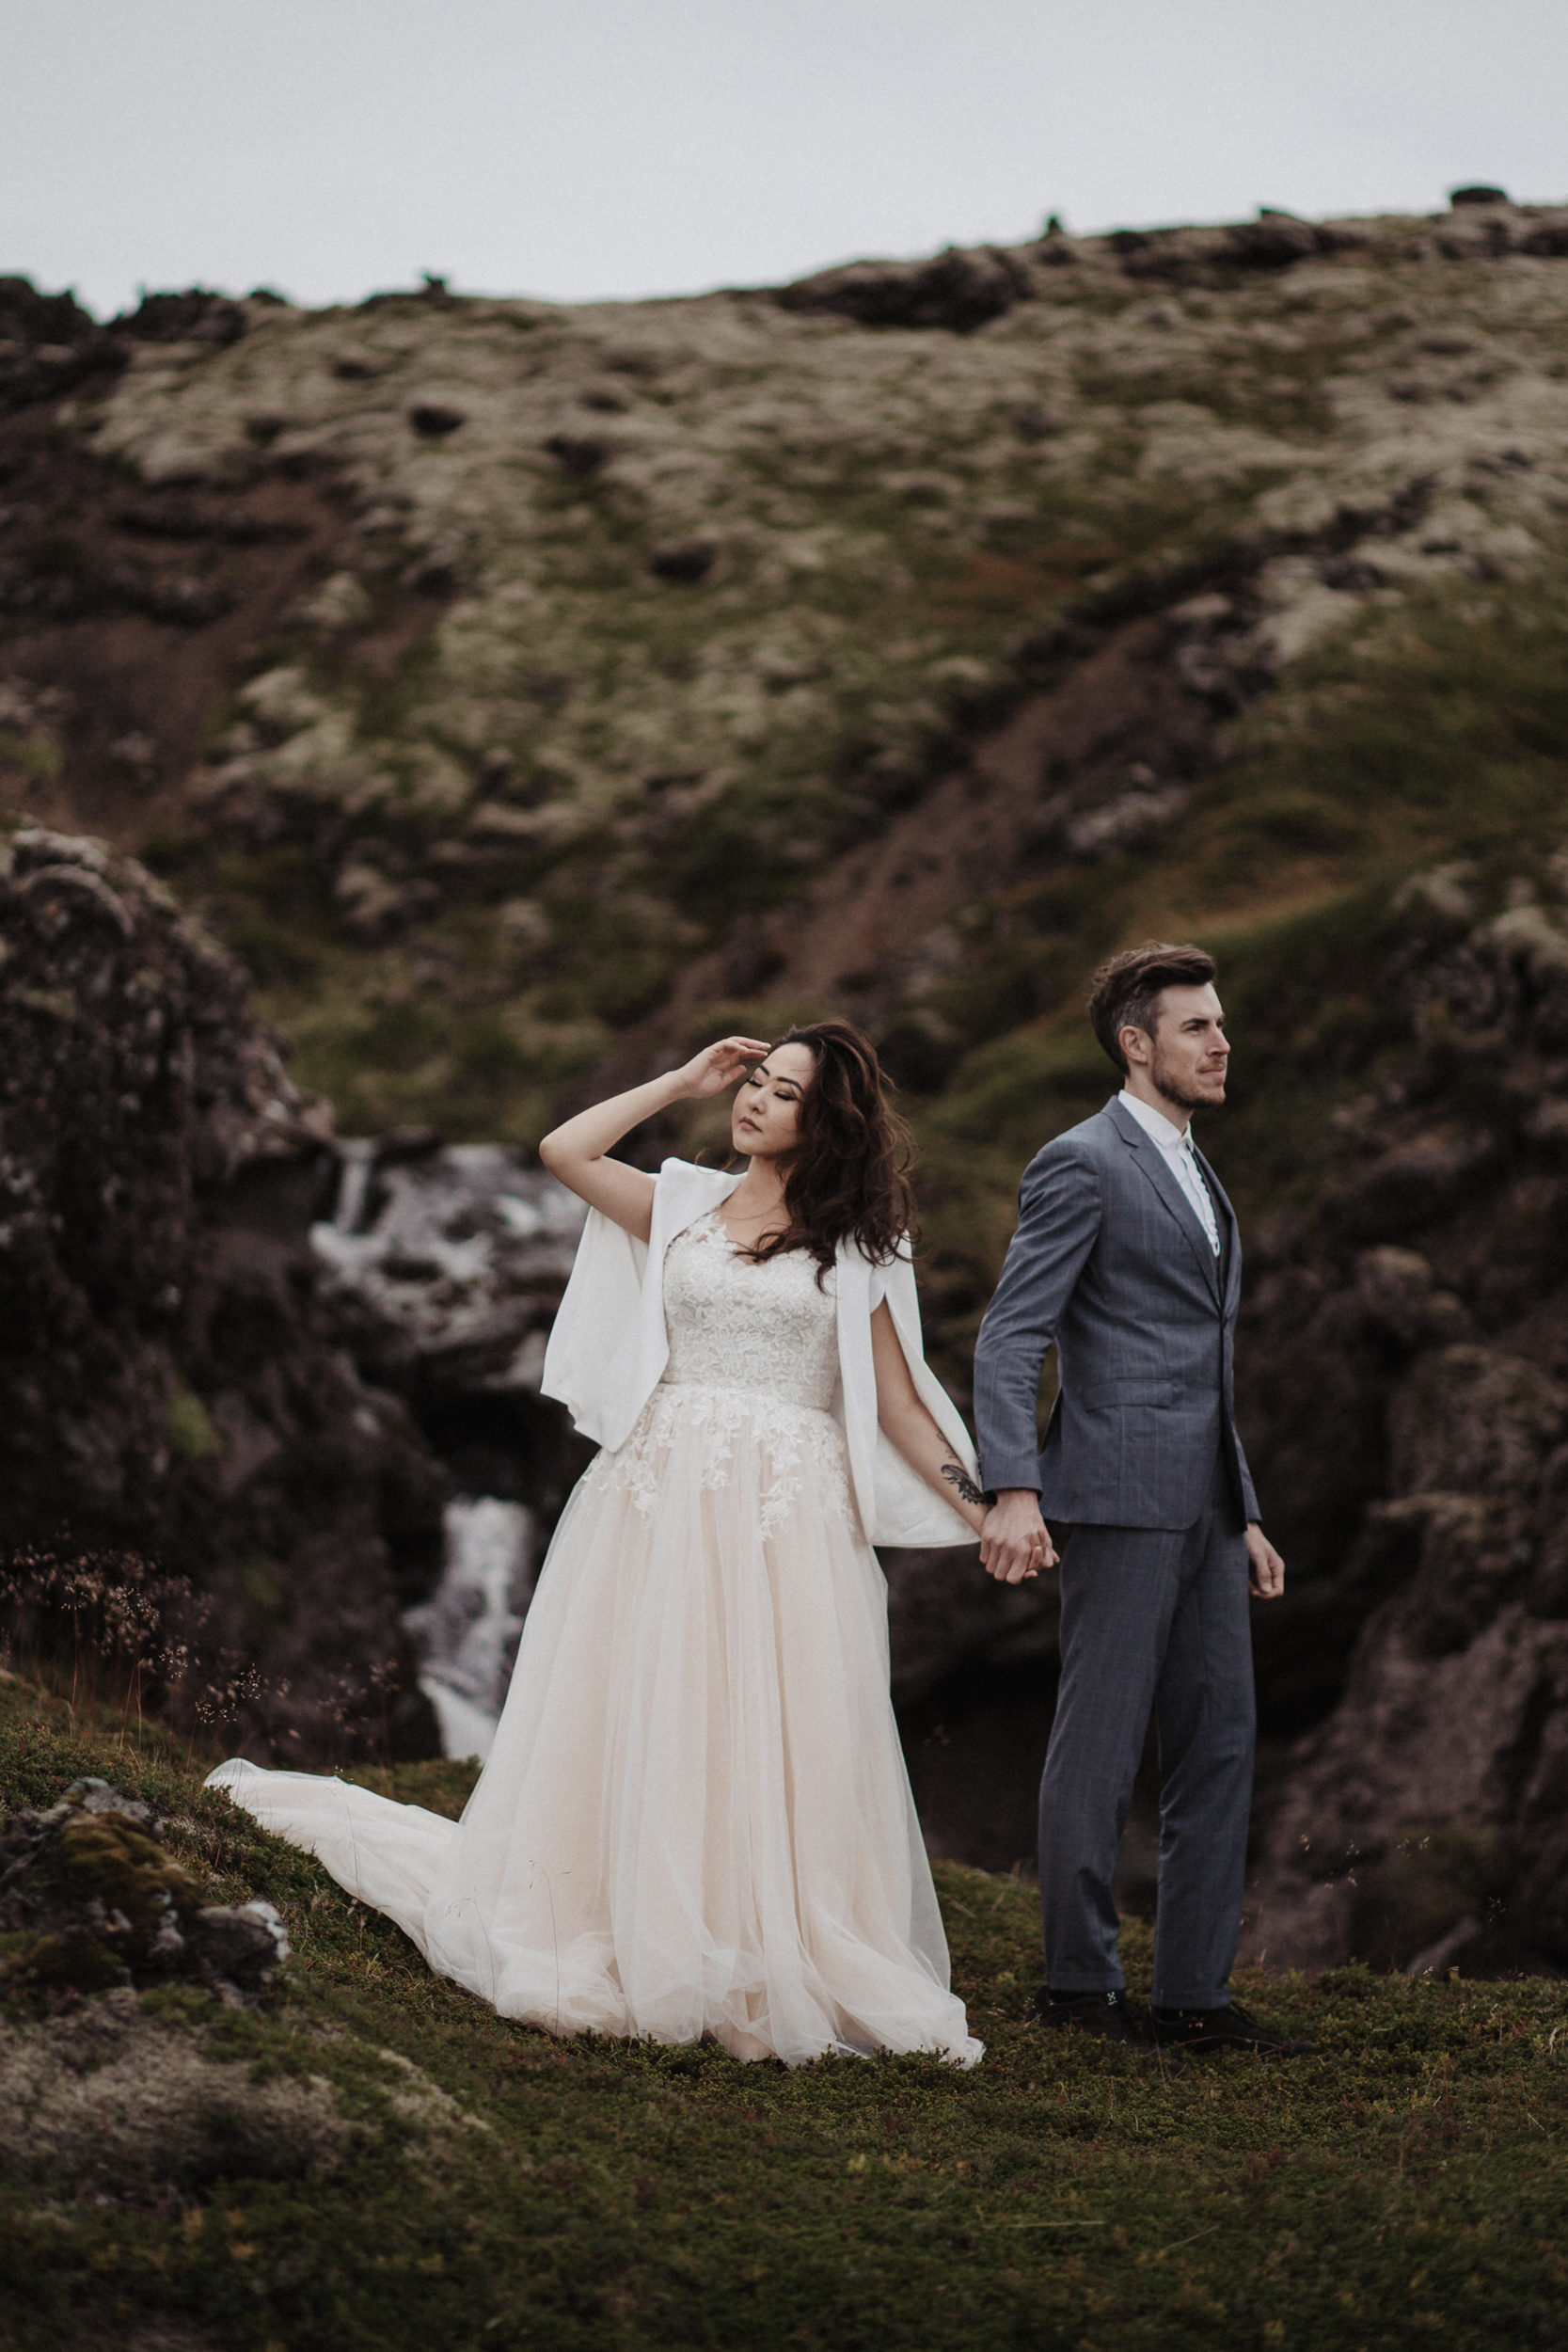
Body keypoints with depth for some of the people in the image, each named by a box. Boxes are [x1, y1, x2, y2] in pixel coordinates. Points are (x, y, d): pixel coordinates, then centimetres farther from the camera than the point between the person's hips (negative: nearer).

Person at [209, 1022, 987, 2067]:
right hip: (663, 1498, 1)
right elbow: (564, 1150, 2)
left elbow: (897, 1402, 7)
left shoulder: (857, 1246, 8)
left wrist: (980, 1508, -2)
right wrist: (682, 1083, 8)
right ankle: (630, 1944, 10)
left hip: (790, 1517, -1)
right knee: (638, 1727, 2)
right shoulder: (683, 1206, 13)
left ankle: (788, 1971, 2)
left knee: (780, 1742, -4)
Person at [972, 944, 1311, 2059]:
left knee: (1220, 1744, 7)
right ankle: (1079, 1981, 7)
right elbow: (1010, 1340, -14)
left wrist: (1245, 1513, 20)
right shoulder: (1083, 1164, -7)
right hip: (1121, 1496, -9)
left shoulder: (1196, 1175, 21)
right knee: (1101, 1744, -2)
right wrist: (1014, 1491, -25)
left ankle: (1196, 1992, 11)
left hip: (1201, 1505, 9)